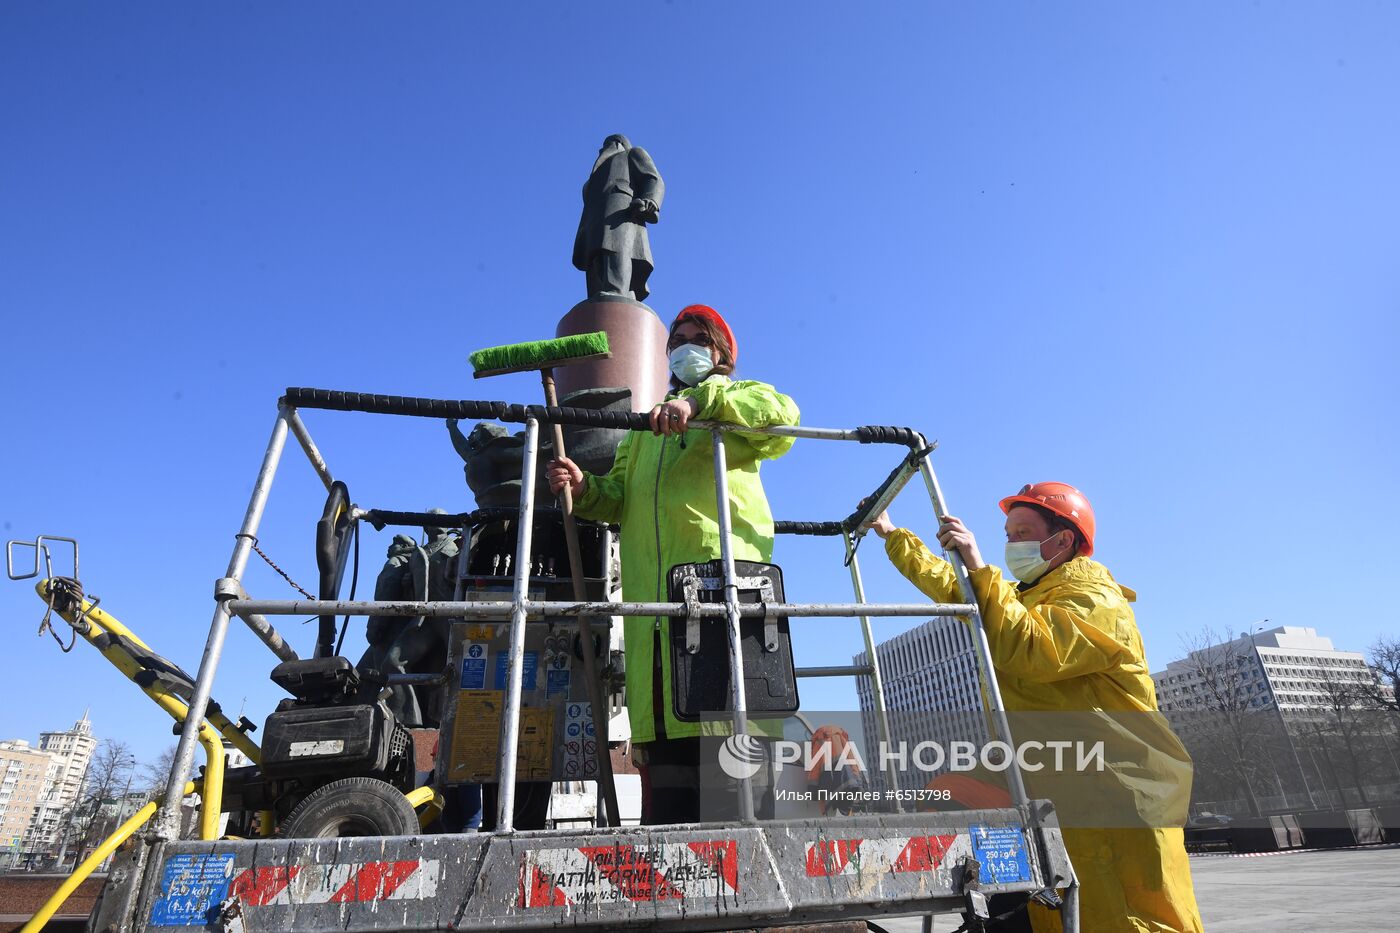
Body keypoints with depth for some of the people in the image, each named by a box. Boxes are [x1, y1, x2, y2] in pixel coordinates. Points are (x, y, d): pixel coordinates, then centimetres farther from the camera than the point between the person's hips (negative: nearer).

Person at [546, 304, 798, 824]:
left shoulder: (737, 397, 18)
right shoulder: (646, 427, 34)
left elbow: (782, 412, -7)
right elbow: (620, 499, 23)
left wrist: (701, 401, -20)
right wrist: (583, 488, 1)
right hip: (652, 585, 5)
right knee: (662, 720, -1)